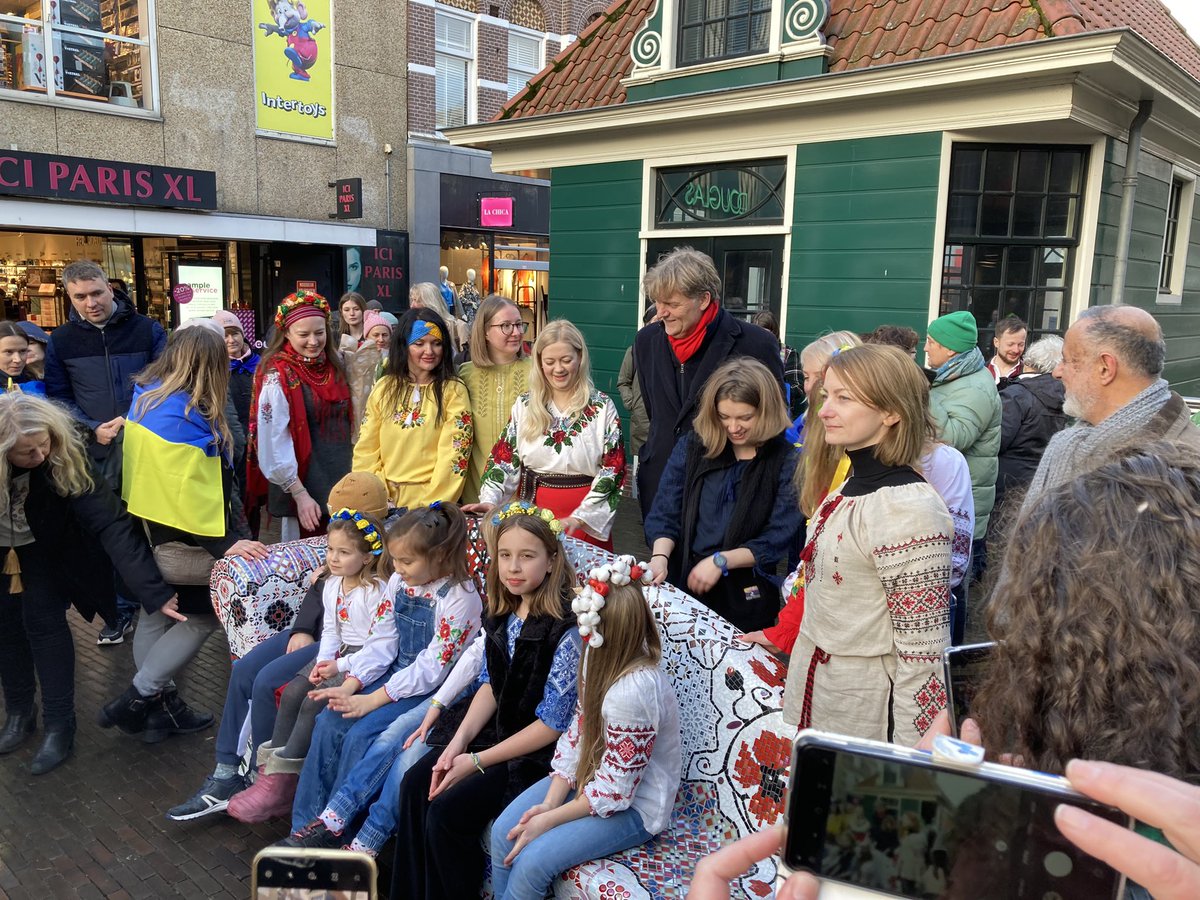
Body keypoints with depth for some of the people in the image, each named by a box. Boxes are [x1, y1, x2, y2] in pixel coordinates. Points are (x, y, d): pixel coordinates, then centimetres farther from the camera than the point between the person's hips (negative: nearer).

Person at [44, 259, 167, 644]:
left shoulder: (147, 330, 0)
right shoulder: (60, 341, 5)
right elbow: (58, 398, 7)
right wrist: (93, 429, -9)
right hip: (98, 453, 2)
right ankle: (122, 607, 23)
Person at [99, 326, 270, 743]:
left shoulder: (144, 396, 5)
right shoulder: (187, 415, -22)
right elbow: (193, 489, -26)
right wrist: (222, 544, -26)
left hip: (144, 521, 9)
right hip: (177, 532, -9)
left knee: (157, 612, 16)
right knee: (199, 615, 4)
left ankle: (162, 706, 25)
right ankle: (136, 699, 4)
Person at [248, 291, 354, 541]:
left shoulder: (334, 365, 6)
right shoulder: (278, 377, -13)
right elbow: (274, 446, -16)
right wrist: (299, 494, -18)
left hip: (342, 483, 6)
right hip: (303, 487, -6)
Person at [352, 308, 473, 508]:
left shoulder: (453, 391, 0)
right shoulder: (383, 388, 11)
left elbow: (454, 454, -7)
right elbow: (366, 449, 8)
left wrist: (432, 506, -14)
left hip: (431, 502, -2)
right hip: (384, 501, 3)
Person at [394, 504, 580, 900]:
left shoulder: (566, 630, -25)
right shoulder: (503, 614, -1)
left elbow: (551, 724, -21)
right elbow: (490, 685, 9)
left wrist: (477, 761, -16)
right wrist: (459, 741, -5)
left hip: (540, 753, -7)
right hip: (497, 729, 8)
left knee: (447, 811, -15)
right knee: (415, 784, -2)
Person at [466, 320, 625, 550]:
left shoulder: (601, 407, -3)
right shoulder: (524, 405, 5)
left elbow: (613, 468, -7)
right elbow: (504, 458, 5)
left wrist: (580, 517, -17)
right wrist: (490, 500, -12)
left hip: (586, 517, -2)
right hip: (533, 510, 2)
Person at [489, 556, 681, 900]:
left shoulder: (634, 690, -35)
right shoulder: (601, 659, -11)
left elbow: (614, 791, -26)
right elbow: (577, 733, -1)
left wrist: (548, 820, -16)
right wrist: (550, 803, -10)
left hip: (632, 805, -7)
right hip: (590, 775, 7)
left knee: (532, 862, -16)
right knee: (503, 832, -2)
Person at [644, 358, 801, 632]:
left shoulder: (787, 462, -6)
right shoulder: (691, 447, 3)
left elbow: (779, 538, -11)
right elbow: (664, 513, 0)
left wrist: (721, 561, -19)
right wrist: (660, 556, -18)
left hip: (746, 598, -2)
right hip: (681, 583, 2)